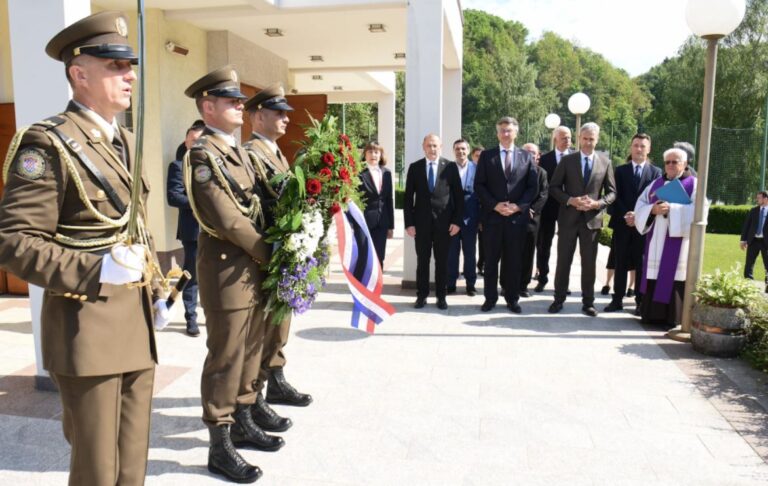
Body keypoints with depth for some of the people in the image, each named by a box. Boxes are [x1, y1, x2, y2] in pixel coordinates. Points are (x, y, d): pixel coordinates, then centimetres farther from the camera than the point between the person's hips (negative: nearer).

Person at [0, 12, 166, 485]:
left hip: (137, 321, 7)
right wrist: (96, 269, -27)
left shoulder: (126, 141, 14)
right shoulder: (48, 143, -11)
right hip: (87, 325, -7)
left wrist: (156, 293, 17)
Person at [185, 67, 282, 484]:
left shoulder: (238, 152, 15)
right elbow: (227, 219, -19)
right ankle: (220, 445, 13)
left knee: (250, 349, 16)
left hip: (253, 266, 9)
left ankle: (242, 424, 31)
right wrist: (270, 254, -12)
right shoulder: (202, 155, -13)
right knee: (225, 356, 0)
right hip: (227, 267, -9)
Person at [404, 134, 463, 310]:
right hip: (421, 221, 1)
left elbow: (458, 195, 1)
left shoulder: (450, 166, 2)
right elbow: (408, 197, 3)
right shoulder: (414, 167, 5)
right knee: (422, 260, 6)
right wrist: (408, 223, -4)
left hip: (444, 221, -1)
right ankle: (421, 295, 16)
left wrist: (457, 221, -6)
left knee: (442, 261, 7)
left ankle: (441, 296, 17)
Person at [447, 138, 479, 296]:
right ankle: (450, 283, 16)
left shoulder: (477, 169, 1)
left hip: (470, 216, 0)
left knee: (469, 252, 9)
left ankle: (470, 284, 19)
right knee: (451, 252, 7)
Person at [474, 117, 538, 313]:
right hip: (492, 215, 0)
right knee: (491, 259, 5)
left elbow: (533, 186, 5)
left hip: (517, 216, 1)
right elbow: (479, 185, 1)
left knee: (514, 260, 7)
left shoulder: (526, 156, 8)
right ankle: (490, 298, 15)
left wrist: (518, 206, -10)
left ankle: (512, 299, 17)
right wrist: (494, 205, -11)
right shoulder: (486, 156, 6)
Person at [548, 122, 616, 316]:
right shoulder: (567, 160, 1)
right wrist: (570, 200, -15)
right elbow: (554, 187, 1)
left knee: (589, 263, 7)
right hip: (568, 218, 0)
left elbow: (612, 192, 5)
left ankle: (588, 302, 17)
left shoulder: (605, 162, 3)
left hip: (592, 219, 1)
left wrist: (597, 203, -14)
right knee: (563, 261, 5)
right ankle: (559, 299, 16)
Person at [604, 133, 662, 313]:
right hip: (622, 223, 1)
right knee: (620, 263, 5)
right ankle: (617, 300, 10)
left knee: (642, 264, 4)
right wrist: (625, 215, -13)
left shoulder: (656, 172, 6)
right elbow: (616, 196, 1)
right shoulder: (620, 170, 9)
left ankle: (641, 302, 11)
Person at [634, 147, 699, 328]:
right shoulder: (656, 183, 15)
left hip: (677, 240, -4)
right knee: (654, 274, 4)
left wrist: (671, 209, -21)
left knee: (672, 275, -5)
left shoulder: (693, 184, 2)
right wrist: (652, 210, -14)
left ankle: (670, 316, 1)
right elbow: (640, 205, 7)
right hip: (656, 240, 4)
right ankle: (652, 313, 11)